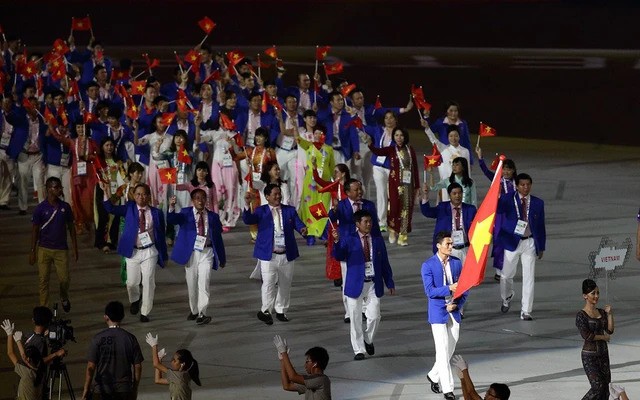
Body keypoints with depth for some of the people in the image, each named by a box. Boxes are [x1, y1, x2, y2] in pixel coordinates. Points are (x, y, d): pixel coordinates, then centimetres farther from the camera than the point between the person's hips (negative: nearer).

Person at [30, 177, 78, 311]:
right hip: (44, 249, -1)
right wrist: (33, 252, -3)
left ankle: (64, 299, 33)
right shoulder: (40, 208, -7)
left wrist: (75, 248, 4)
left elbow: (71, 228, 6)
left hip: (61, 249, 1)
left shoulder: (65, 207, -1)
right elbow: (35, 231, -1)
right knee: (43, 280, 1)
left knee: (64, 279, 2)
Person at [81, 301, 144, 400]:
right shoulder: (130, 339, 0)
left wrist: (86, 390, -3)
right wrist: (135, 389, 14)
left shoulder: (98, 338, -6)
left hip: (101, 391, -1)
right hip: (124, 391, 1)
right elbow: (138, 366, 2)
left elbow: (90, 367, -9)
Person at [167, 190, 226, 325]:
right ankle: (194, 311, 27)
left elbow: (218, 238, 11)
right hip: (191, 252, 0)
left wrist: (222, 258, 14)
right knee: (192, 284, 9)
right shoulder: (186, 213, 1)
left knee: (204, 283, -12)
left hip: (207, 253, 0)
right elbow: (172, 220, -18)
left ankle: (201, 314, -15)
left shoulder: (213, 216, 6)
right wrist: (171, 207, -39)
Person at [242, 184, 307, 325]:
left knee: (285, 285, 11)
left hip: (287, 255, 3)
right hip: (268, 255, -3)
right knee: (268, 284, -10)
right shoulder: (261, 211, 1)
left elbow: (298, 224, -2)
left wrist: (302, 229, -26)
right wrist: (247, 204, -31)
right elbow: (248, 220, -14)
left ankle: (281, 311, 25)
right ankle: (265, 311, 4)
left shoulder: (290, 210, 8)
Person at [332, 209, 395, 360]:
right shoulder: (349, 239, -2)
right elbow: (339, 256, -16)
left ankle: (368, 340, 27)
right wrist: (336, 241, -34)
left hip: (373, 285, 2)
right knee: (355, 319, 1)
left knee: (374, 316, -2)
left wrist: (390, 283, 10)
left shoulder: (378, 240, 8)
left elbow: (384, 263, 12)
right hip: (356, 284, -2)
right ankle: (359, 350, 13)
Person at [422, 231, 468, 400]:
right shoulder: (428, 265, -8)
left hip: (454, 312, 5)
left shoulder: (457, 263, 5)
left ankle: (434, 376, 36)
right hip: (438, 313, -5)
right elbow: (430, 291, -15)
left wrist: (457, 304, -9)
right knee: (443, 352, -7)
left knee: (450, 350, 12)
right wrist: (449, 288, -29)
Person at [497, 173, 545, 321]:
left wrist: (541, 247, 8)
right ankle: (507, 299, 40)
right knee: (506, 275, 9)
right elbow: (498, 209, -24)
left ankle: (526, 311, 5)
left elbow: (541, 226, 9)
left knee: (529, 278, -1)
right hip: (512, 241, -1)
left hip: (529, 243, 1)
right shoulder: (508, 199, -3)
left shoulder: (538, 203, 5)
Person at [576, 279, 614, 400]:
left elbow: (610, 331, 2)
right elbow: (586, 335, -20)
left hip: (603, 354, 7)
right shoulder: (581, 315, -12)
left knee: (606, 386, 4)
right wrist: (604, 337, -9)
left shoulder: (601, 312, 8)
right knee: (597, 386, -13)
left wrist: (609, 314, -7)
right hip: (589, 355, -7)